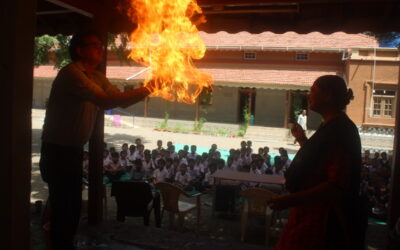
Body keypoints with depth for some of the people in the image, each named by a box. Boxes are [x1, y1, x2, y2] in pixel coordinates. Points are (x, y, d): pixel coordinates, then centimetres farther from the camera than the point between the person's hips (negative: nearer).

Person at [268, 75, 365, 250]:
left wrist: (291, 200, -31)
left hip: (327, 221, -10)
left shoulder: (340, 130, -20)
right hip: (314, 215, 10)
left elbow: (337, 186, -28)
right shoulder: (331, 127, 12)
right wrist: (303, 140, 22)